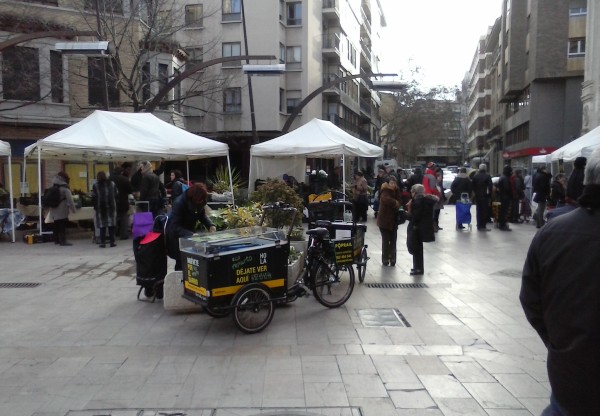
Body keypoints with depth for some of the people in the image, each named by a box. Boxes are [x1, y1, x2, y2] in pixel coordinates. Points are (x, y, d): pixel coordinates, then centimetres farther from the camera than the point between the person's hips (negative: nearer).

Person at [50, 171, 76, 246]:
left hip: (54, 211, 8)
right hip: (62, 212, -8)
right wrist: (73, 209, -11)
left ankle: (56, 240, 24)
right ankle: (63, 240, -9)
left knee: (56, 225, 16)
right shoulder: (65, 189, -13)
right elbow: (70, 200, -17)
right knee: (62, 226, -8)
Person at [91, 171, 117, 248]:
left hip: (100, 208, -1)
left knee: (102, 226, 1)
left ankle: (103, 242, 0)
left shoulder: (95, 186, -2)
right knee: (111, 225, 5)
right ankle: (112, 242, 5)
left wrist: (95, 207, 9)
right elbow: (115, 195, 7)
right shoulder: (112, 184, 5)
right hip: (111, 207, 2)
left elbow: (93, 198, -2)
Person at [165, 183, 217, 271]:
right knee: (181, 261, -4)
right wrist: (191, 235, -43)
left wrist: (210, 226, -19)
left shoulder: (200, 202, -15)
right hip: (176, 235, -5)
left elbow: (202, 216, 0)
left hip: (190, 231, 5)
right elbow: (175, 226, -31)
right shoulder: (179, 203, -30)